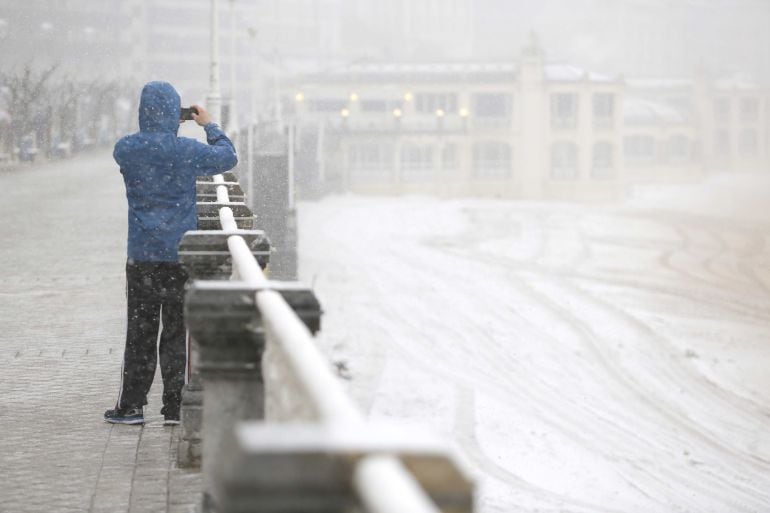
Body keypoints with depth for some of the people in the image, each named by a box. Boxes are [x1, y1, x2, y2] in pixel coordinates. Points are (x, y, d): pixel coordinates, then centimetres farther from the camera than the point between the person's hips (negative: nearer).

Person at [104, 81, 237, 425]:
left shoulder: (125, 150, -4)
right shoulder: (188, 151, -9)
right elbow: (228, 157, 8)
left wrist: (154, 125, 22)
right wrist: (209, 125, 19)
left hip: (141, 257, 1)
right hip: (180, 255, -1)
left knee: (139, 332, 7)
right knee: (175, 333, 6)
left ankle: (131, 406, 10)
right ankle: (173, 407, 7)